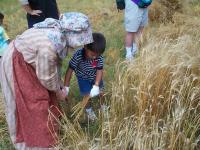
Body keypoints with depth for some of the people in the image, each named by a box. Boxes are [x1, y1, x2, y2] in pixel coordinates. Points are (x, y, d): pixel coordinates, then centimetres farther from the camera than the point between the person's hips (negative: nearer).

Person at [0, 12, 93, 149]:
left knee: (46, 93, 17)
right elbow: (46, 77, -23)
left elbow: (55, 62, 3)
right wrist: (59, 91, -6)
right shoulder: (49, 46, -37)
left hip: (28, 60, 9)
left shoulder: (60, 33, -10)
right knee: (31, 102, 2)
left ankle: (47, 128, 36)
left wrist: (60, 86, 5)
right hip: (17, 64, -8)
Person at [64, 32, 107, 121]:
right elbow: (70, 70, -30)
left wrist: (96, 85, -34)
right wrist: (66, 86, -28)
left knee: (100, 91, 11)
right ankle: (88, 110, 26)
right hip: (83, 78, -2)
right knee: (86, 94, -5)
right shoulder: (78, 55, -37)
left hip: (95, 77, 2)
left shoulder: (99, 56, -31)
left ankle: (102, 105, 42)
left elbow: (99, 70, -24)